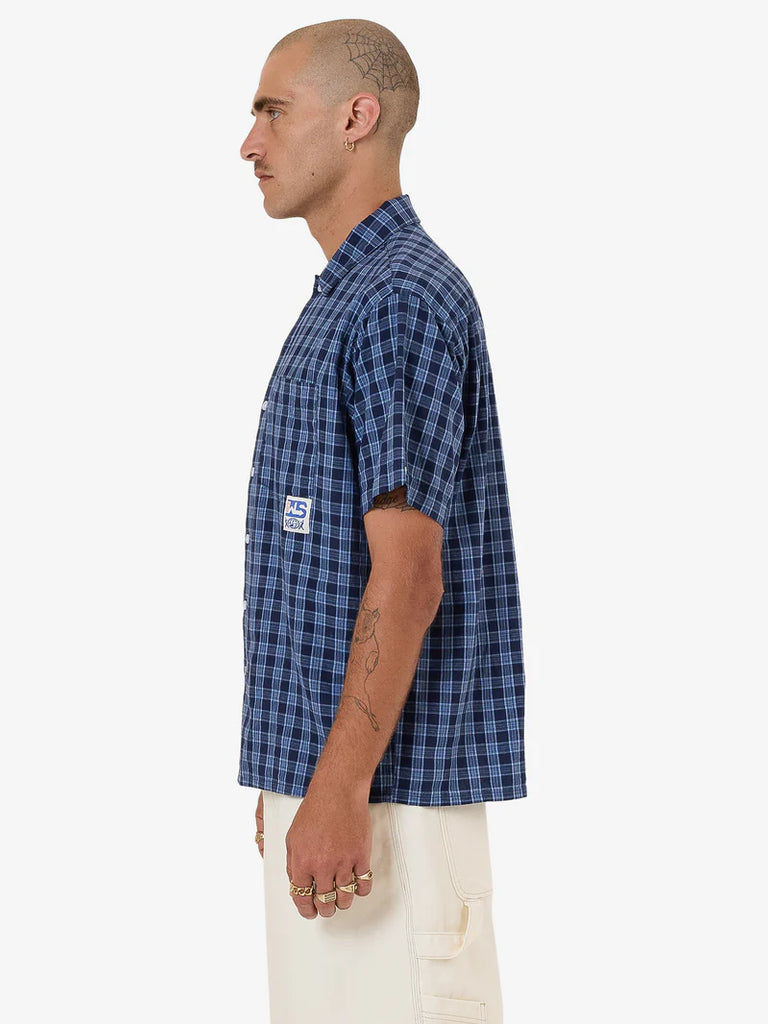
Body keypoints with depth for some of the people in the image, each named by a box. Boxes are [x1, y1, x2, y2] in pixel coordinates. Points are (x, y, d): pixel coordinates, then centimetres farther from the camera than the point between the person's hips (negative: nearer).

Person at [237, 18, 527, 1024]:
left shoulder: (404, 298, -14)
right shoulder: (342, 299, 17)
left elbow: (408, 577, -21)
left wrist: (340, 788, -22)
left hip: (384, 776, -10)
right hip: (323, 764, 10)